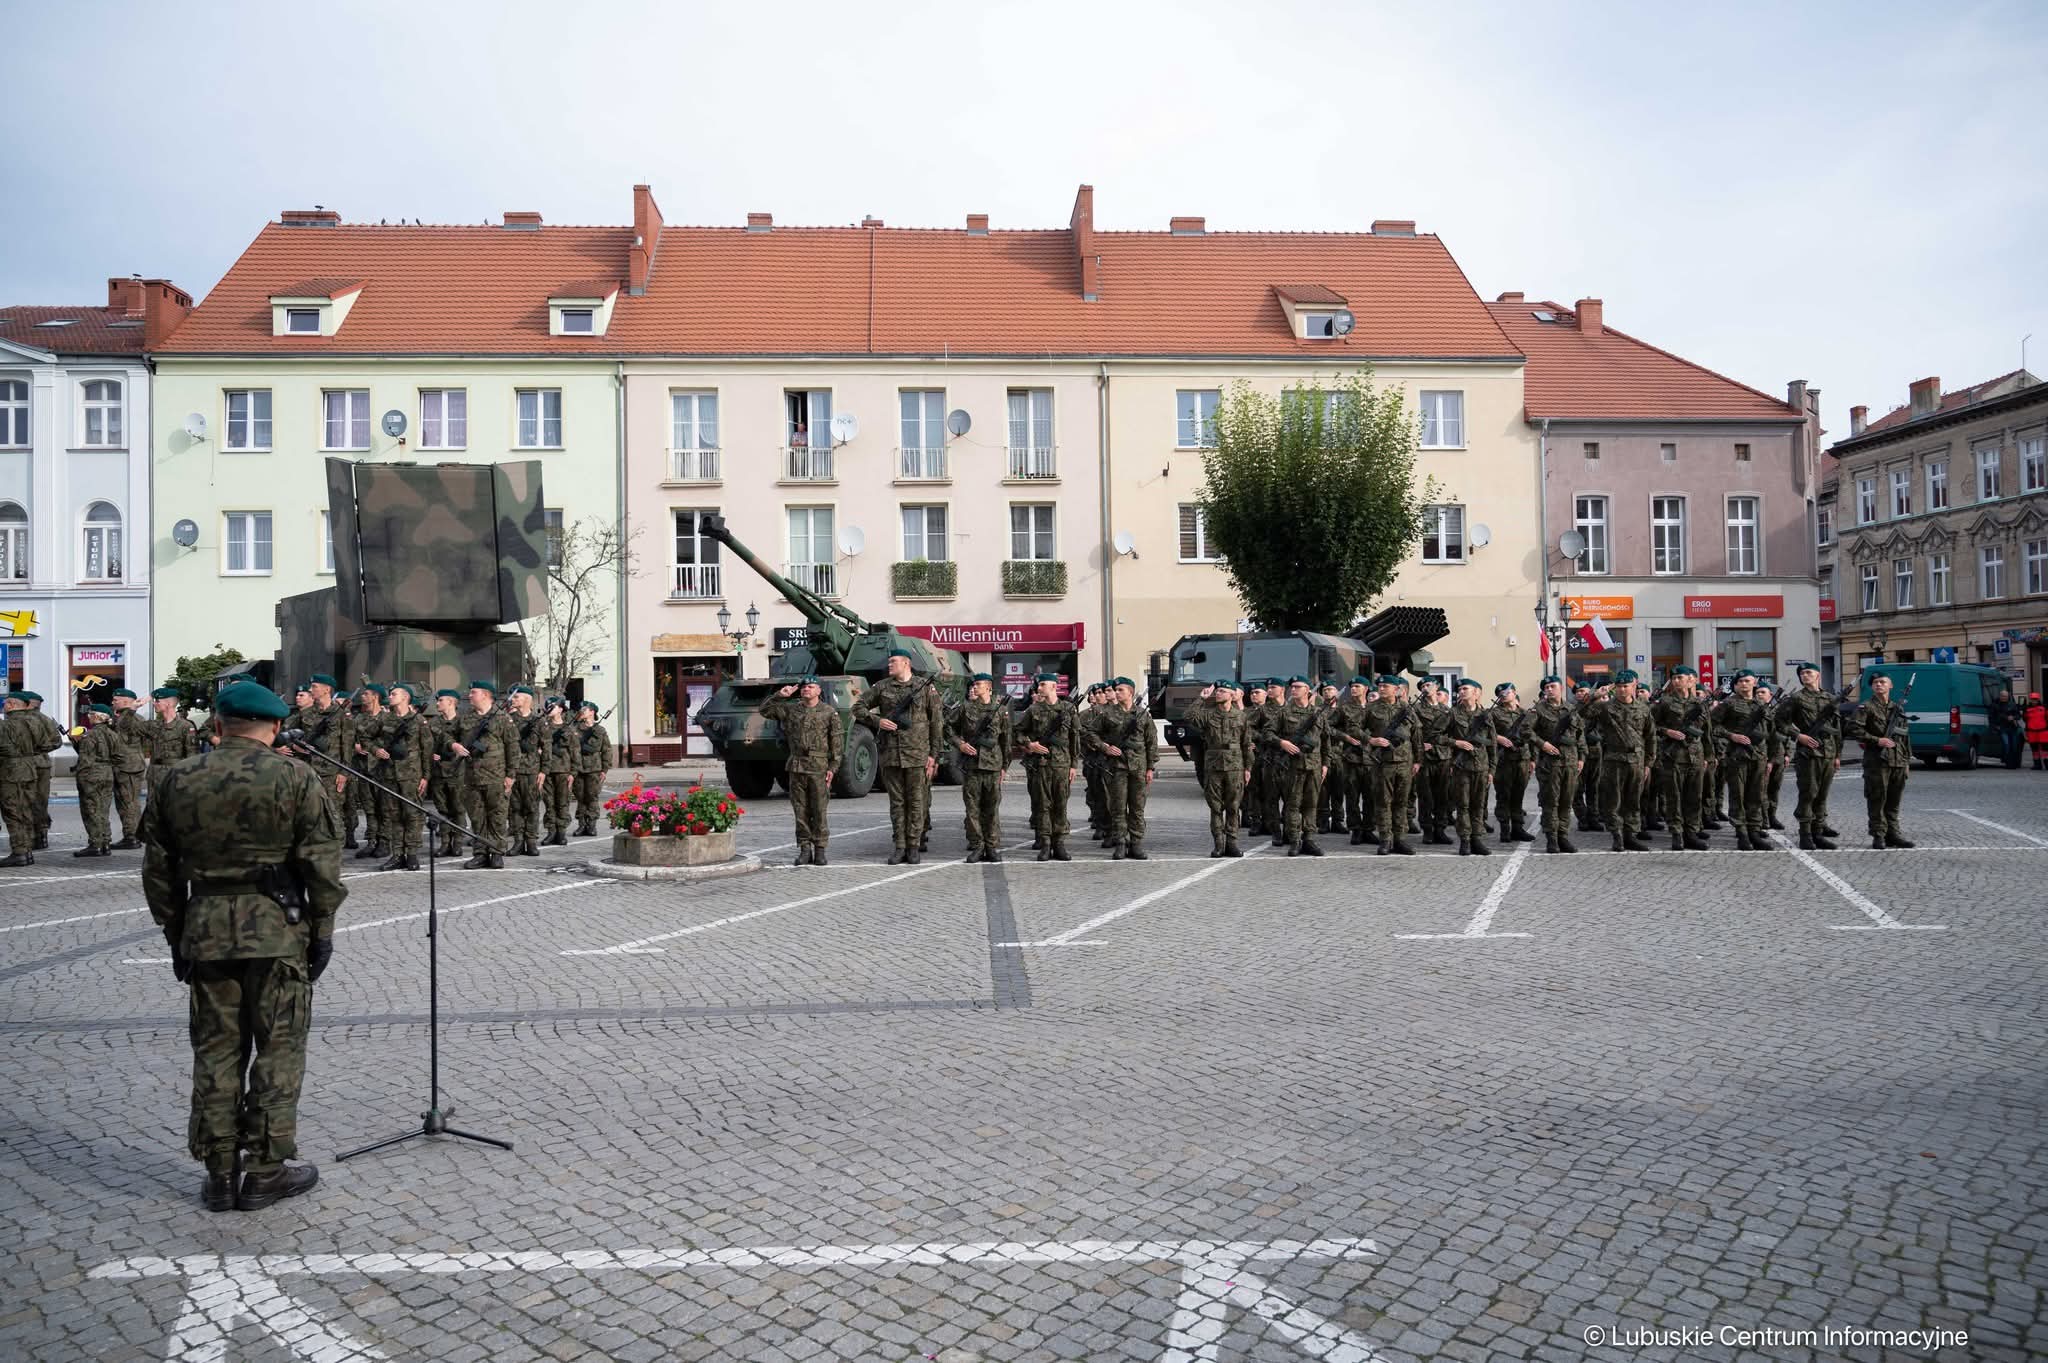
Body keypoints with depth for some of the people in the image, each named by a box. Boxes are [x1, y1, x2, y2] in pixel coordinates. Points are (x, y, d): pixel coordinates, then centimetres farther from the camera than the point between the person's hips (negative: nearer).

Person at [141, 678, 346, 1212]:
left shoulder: (177, 780, 6)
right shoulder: (295, 778, -6)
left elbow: (158, 868, 10)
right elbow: (321, 863, -9)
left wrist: (175, 933, 18)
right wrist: (323, 930, 0)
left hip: (204, 929, 4)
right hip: (277, 931, -4)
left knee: (216, 1049, 12)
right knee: (278, 1049, 5)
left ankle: (220, 1173, 18)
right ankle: (265, 1170, 11)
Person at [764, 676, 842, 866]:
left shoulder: (829, 713, 2)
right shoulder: (790, 709, 10)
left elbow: (837, 741, 0)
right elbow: (765, 711, 12)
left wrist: (833, 767, -6)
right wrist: (779, 696, -1)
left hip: (819, 768, -3)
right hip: (796, 767, 3)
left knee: (819, 811, -2)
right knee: (800, 811, 5)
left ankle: (820, 850, 6)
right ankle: (805, 849, 12)